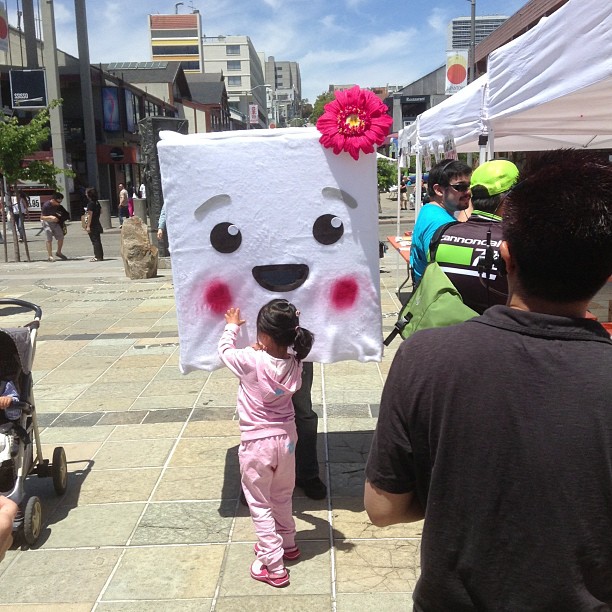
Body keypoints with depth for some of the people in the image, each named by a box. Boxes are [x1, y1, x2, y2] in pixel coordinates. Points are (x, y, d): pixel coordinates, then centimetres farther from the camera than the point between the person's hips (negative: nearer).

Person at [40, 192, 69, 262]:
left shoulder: (58, 206, -5)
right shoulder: (46, 206, -23)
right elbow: (42, 217, -20)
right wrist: (50, 217, -36)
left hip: (55, 222, 6)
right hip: (47, 222, -6)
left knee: (61, 237, 6)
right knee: (49, 239, -12)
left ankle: (58, 252, 27)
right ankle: (50, 256, -6)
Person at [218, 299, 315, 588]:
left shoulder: (252, 361, -23)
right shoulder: (294, 363, -10)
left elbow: (225, 350, -3)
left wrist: (231, 326, 13)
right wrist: (263, 352, 11)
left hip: (257, 445, -5)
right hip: (287, 439, 5)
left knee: (260, 505, 10)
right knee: (282, 498, 25)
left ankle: (273, 567, 14)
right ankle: (287, 544, 44)